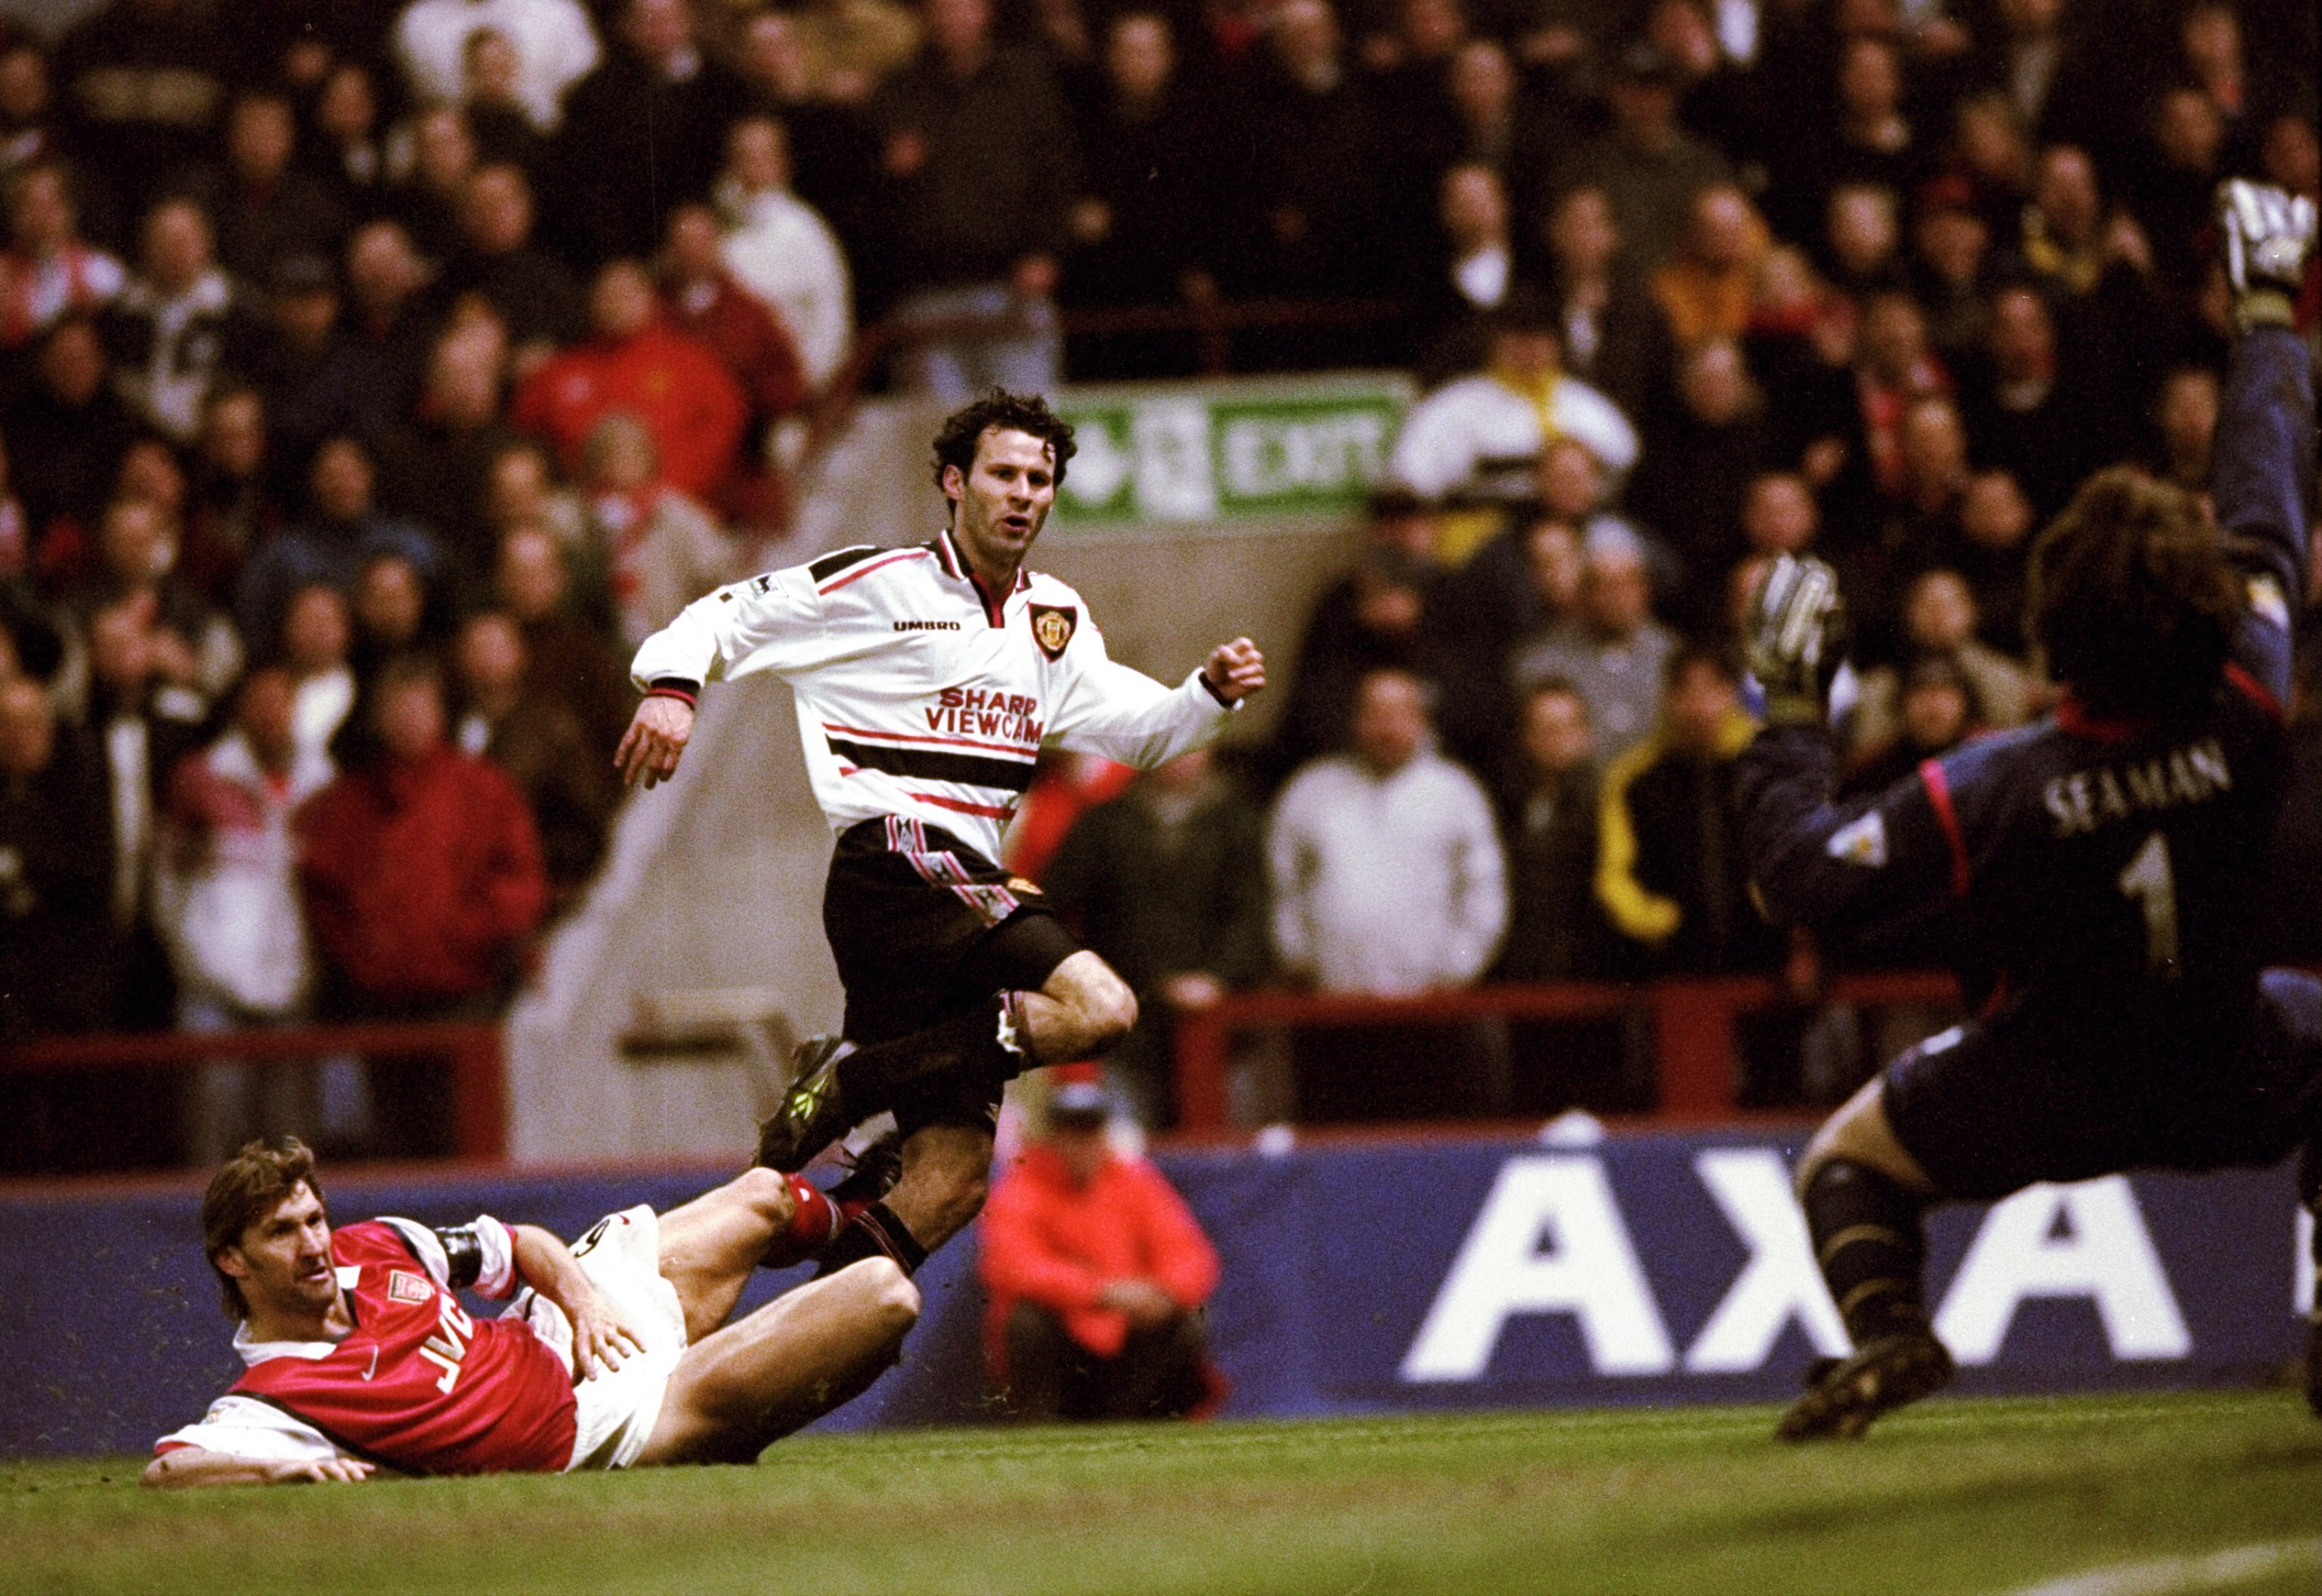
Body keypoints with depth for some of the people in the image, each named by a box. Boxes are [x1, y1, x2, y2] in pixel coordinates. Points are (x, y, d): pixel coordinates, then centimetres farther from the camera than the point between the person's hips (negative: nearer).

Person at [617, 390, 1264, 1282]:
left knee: (952, 1176, -1)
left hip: (969, 889, 8)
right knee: (1100, 1009, -26)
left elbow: (1134, 730, 24)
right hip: (895, 865, -8)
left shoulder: (1055, 619, 21)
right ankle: (850, 1077, -17)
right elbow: (726, 617, 4)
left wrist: (1212, 692, 5)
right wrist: (672, 684, -15)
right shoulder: (876, 586, 1)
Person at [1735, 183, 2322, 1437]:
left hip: (2044, 1102, -1)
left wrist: (1788, 709, -7)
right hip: (2221, 1085, 1)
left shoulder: (1988, 793, -28)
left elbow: (1799, 876, -17)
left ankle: (1884, 1324, -11)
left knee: (1846, 1161, 22)